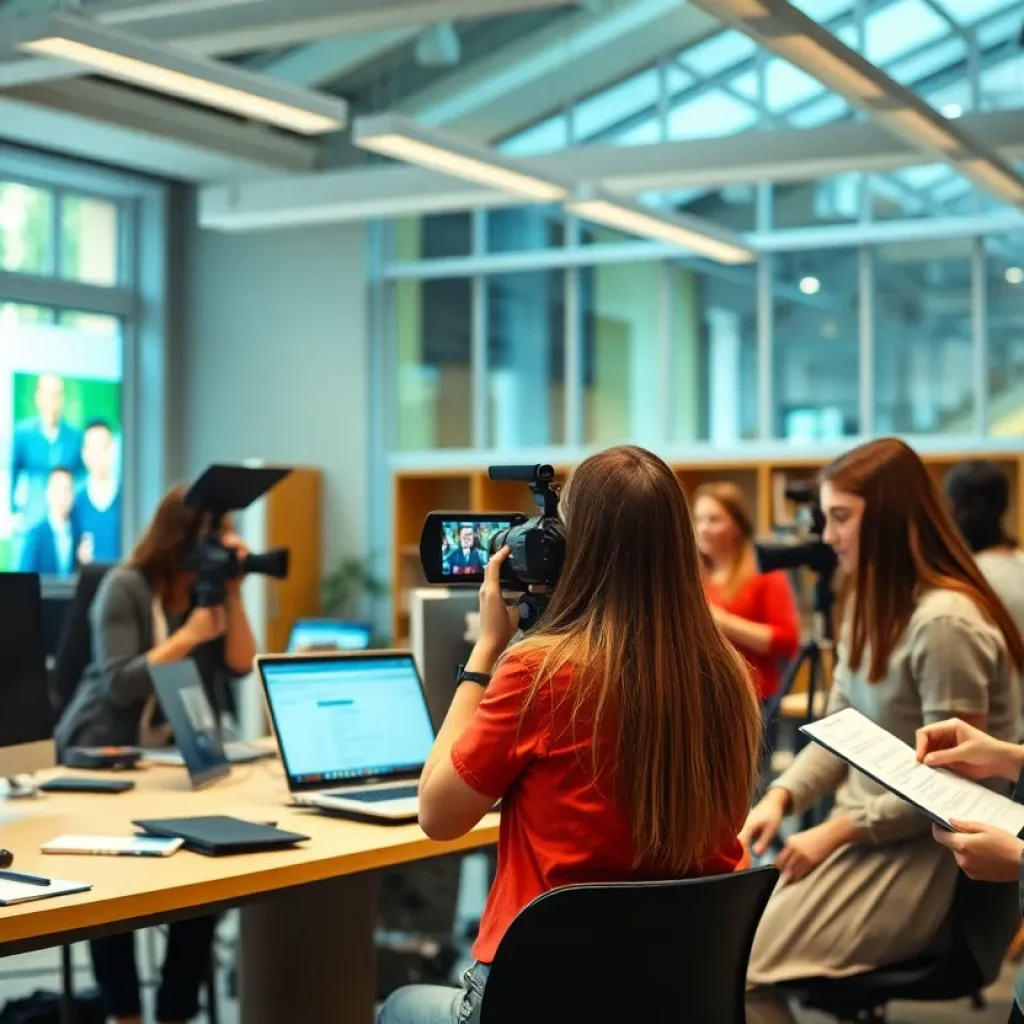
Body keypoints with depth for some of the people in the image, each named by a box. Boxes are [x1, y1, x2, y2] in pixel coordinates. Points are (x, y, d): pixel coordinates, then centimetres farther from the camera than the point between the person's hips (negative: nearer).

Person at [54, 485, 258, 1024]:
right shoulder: (124, 588, -11)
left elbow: (240, 666, -3)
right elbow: (119, 685, -19)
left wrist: (233, 594, -10)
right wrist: (189, 635, -20)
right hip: (101, 755, -4)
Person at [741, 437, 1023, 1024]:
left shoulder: (945, 622, -20)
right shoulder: (872, 605, 11)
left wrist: (837, 831, -18)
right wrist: (781, 797, -5)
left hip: (924, 858, -9)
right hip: (869, 837, 9)